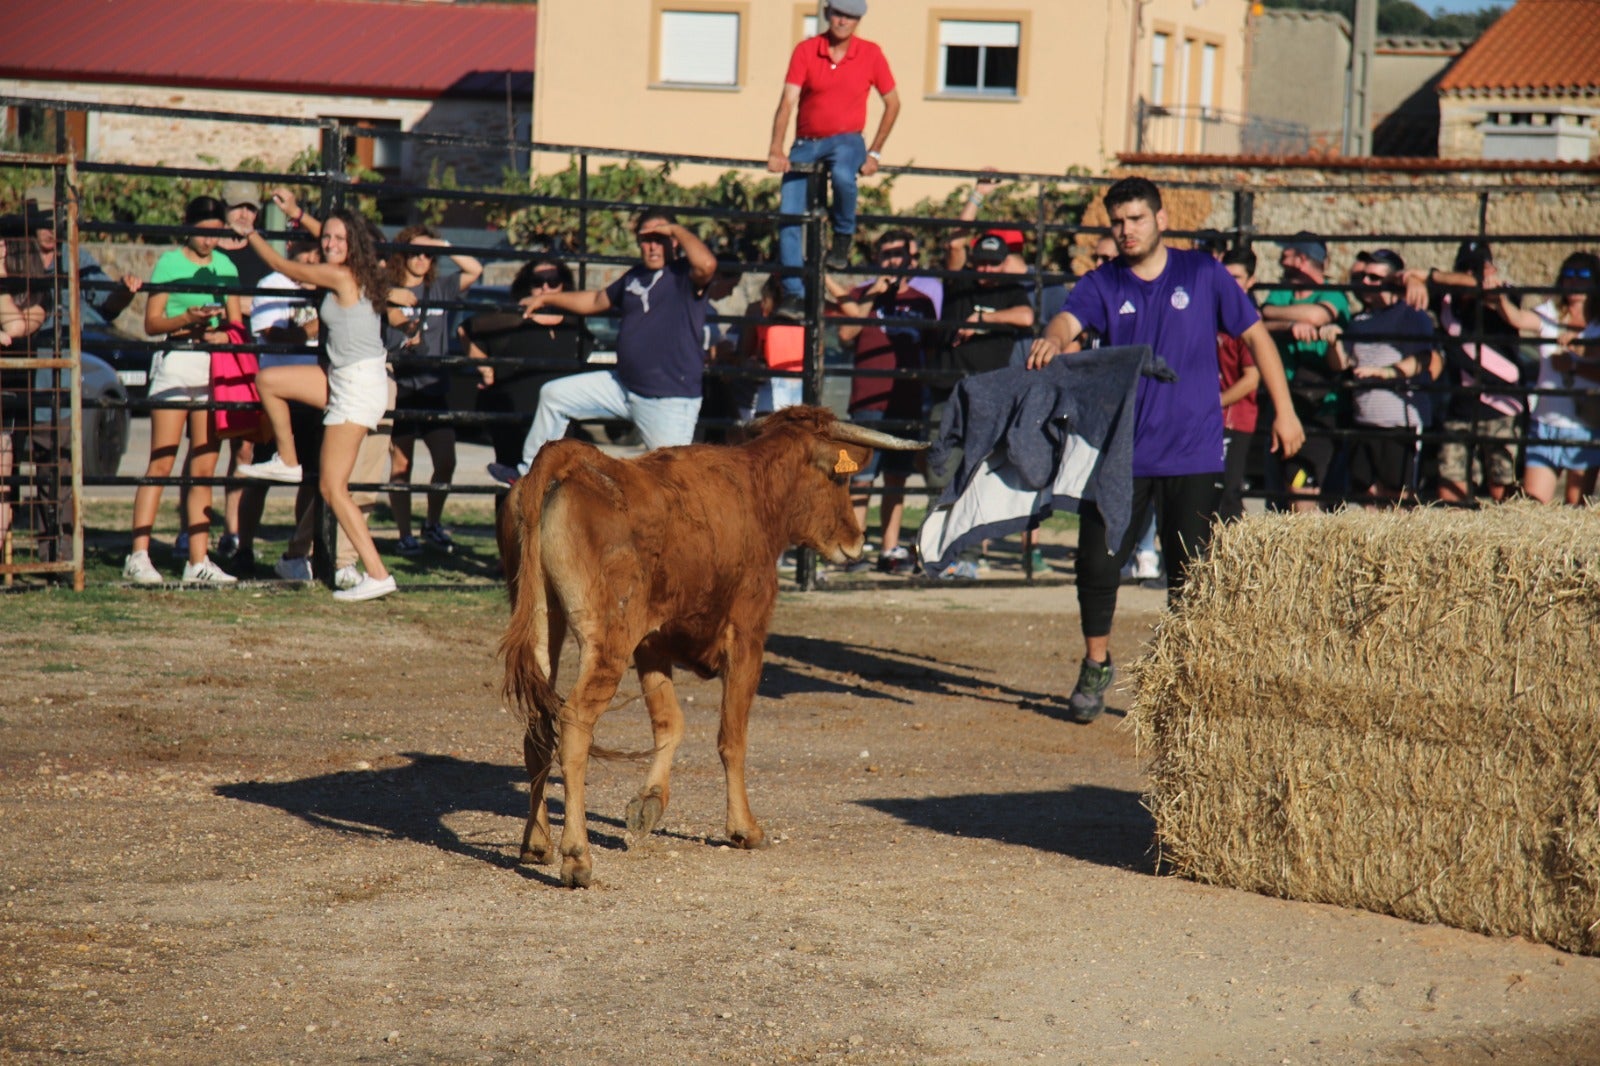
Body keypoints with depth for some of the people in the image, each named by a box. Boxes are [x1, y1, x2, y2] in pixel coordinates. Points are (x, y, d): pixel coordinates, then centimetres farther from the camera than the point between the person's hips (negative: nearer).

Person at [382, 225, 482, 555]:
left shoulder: (440, 288, 11)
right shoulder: (386, 292, 1)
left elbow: (475, 270, 4)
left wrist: (443, 247, -2)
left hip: (434, 388, 3)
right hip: (400, 389, -3)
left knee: (446, 460, -1)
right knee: (400, 466, 0)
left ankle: (433, 525, 19)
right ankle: (404, 534, 7)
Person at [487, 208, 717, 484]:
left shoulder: (685, 274, -10)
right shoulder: (635, 276, 15)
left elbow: (707, 264, -34)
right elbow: (597, 300, 31)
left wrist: (677, 230, -19)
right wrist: (547, 299, 34)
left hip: (671, 400, -8)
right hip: (623, 385, 8)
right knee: (554, 395, 15)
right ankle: (530, 473, 27)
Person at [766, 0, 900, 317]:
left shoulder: (870, 54, -4)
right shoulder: (806, 50, -6)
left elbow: (892, 103, 6)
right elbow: (788, 101, -12)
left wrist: (874, 153, -1)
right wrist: (776, 151, -24)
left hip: (846, 141, -1)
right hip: (806, 143, 1)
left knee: (843, 176, -36)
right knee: (788, 216, -12)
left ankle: (843, 237, -9)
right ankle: (793, 294, -8)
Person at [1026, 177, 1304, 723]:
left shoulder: (1202, 274, 1)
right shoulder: (1102, 284, 3)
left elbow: (1255, 335, 7)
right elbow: (1069, 320, -17)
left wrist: (1284, 411, 3)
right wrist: (1052, 340, -42)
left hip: (1192, 454, -1)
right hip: (1121, 449, 1)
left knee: (1190, 574, 3)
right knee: (1096, 562, -4)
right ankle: (1096, 665, 17)